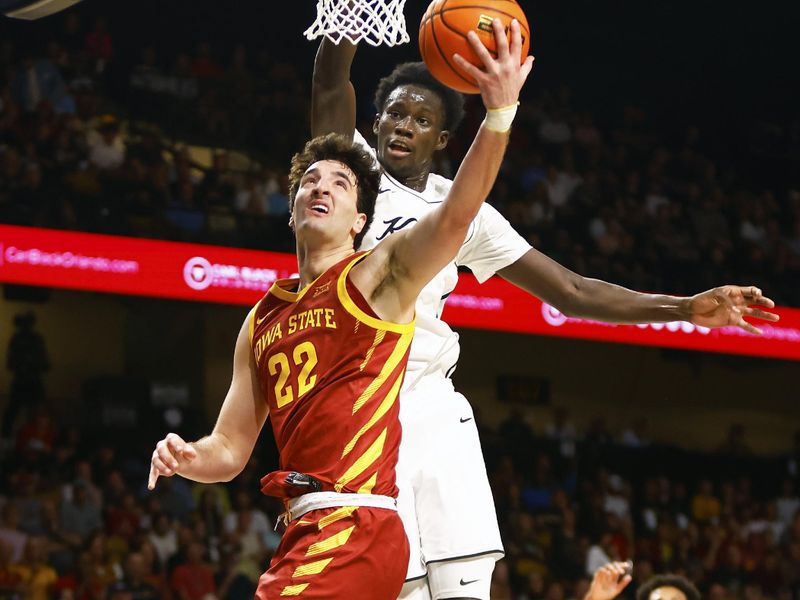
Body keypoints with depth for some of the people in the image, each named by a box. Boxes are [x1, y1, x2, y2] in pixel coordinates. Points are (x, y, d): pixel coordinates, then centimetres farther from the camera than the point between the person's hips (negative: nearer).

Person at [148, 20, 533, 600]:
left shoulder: (377, 276, 1)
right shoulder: (261, 321, 18)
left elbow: (455, 216, -18)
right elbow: (230, 449, 20)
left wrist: (500, 109, -31)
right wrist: (186, 458, -3)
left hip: (356, 527, -7)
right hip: (304, 531, 7)